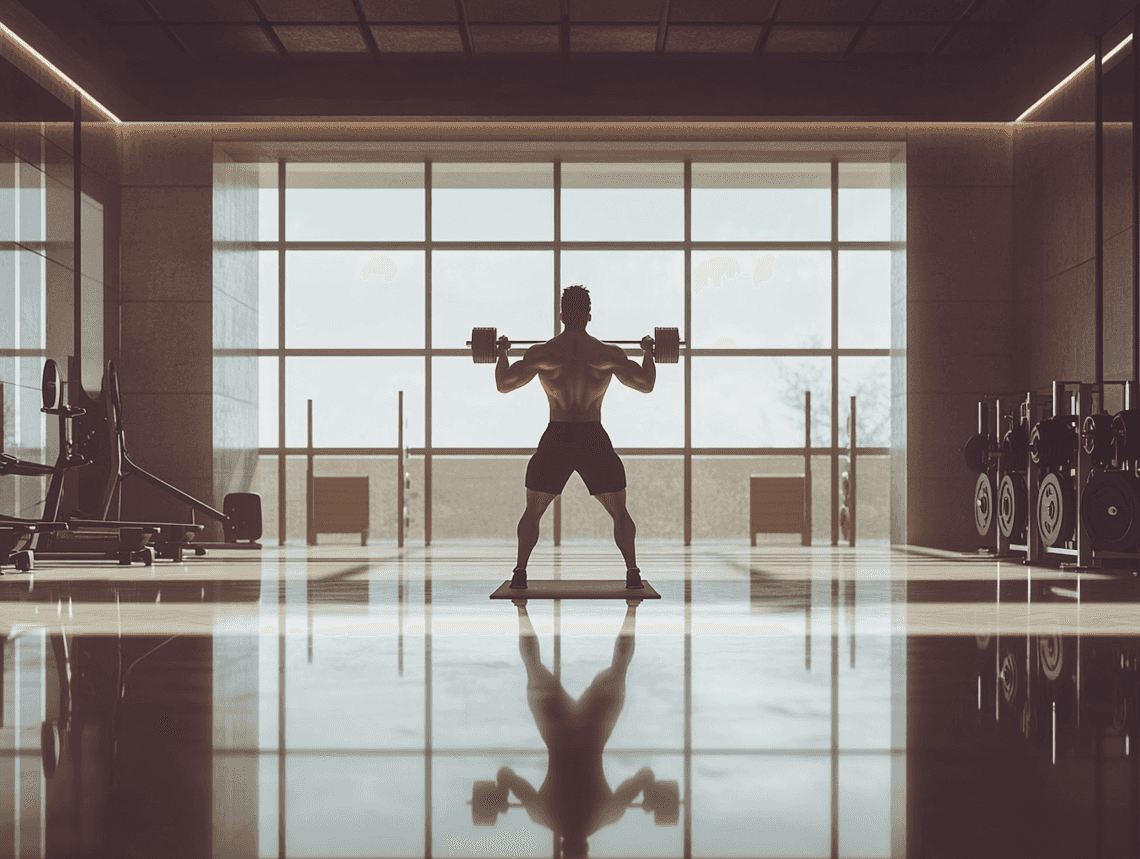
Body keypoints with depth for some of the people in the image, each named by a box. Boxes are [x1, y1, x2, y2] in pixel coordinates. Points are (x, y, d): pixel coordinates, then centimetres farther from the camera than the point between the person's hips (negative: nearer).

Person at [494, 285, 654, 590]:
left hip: (556, 440, 0)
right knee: (619, 512, 14)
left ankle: (520, 573, 10)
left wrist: (502, 352, 18)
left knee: (532, 512, 15)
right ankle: (633, 574, 8)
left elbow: (504, 384, 2)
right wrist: (648, 353, 17)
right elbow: (646, 384, 1)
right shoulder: (609, 354, -5)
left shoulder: (541, 353, -4)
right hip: (594, 441, 0)